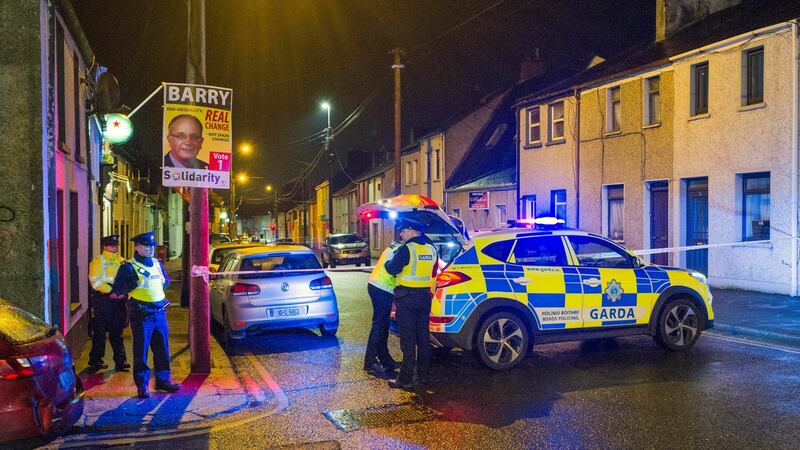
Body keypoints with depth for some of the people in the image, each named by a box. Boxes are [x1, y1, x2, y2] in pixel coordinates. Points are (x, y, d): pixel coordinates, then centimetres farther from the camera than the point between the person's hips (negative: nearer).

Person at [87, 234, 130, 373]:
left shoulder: (122, 261, 15)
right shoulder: (98, 261, -3)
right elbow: (96, 281, -12)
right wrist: (110, 291, -18)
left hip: (119, 299, 5)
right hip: (103, 299, -5)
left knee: (117, 332, 10)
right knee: (99, 332, 1)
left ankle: (120, 361, 13)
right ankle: (95, 362, 12)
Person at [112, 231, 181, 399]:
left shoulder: (157, 264, 13)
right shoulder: (129, 267, -5)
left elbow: (166, 280, 29)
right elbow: (117, 289, -10)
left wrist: (164, 281, 8)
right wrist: (136, 283, -21)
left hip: (159, 312, 6)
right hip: (141, 314, -6)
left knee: (162, 348, 11)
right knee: (141, 350, 1)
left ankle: (163, 379, 23)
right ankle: (142, 385, 10)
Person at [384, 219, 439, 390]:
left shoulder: (406, 249, -14)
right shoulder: (431, 249, 9)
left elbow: (392, 268, -15)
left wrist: (388, 261, 5)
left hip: (407, 298, -7)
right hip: (425, 297, 7)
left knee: (408, 339, -4)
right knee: (423, 337, 13)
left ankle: (406, 379, -1)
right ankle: (423, 375, 21)